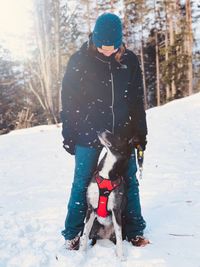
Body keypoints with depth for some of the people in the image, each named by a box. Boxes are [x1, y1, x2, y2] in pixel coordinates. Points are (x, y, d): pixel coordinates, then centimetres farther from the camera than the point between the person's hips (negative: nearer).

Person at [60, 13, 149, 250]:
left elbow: (137, 99, 8)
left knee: (129, 182, 9)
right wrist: (69, 136, -3)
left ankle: (134, 231, 24)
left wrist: (140, 133, 7)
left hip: (122, 134, 3)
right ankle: (73, 233, 20)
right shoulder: (79, 61, -6)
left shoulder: (129, 60, 2)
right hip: (89, 135, -2)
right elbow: (68, 100, -2)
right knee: (82, 183, 5)